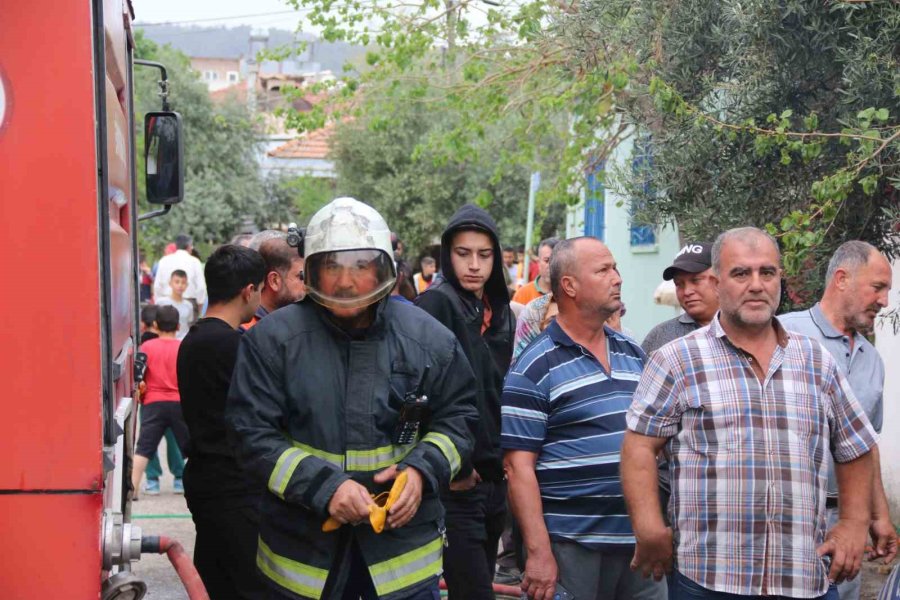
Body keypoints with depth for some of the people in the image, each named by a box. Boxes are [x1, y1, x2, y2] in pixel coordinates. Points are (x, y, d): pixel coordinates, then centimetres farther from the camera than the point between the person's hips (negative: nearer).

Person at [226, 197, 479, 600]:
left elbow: (458, 417, 9)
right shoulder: (272, 339, -7)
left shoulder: (428, 339, -2)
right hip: (302, 553, 0)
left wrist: (422, 469, -10)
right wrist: (323, 487, -19)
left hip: (404, 550, 1)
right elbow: (252, 432, -8)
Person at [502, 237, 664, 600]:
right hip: (571, 546, -6)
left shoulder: (633, 354, 12)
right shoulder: (535, 369, -9)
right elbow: (519, 466, -13)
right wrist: (538, 552, -18)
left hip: (639, 539, 6)